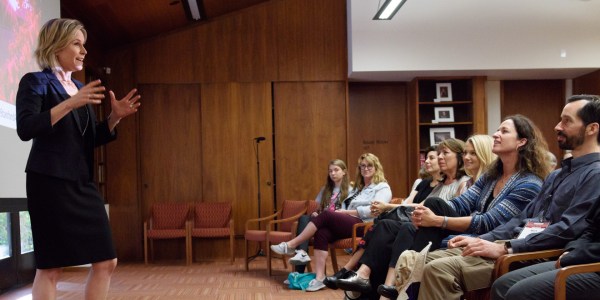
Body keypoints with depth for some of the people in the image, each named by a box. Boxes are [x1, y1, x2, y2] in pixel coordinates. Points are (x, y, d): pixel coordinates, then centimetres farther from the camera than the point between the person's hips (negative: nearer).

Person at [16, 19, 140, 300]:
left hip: (83, 183, 7)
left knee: (106, 261, 5)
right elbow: (25, 128, -17)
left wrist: (115, 117, 3)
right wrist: (70, 104, -23)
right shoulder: (35, 82, -2)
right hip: (50, 182, -7)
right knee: (50, 266, -4)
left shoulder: (80, 88, 18)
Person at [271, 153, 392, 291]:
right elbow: (347, 208, 17)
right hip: (349, 223, 7)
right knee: (322, 232, -25)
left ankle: (291, 245, -19)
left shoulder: (383, 187, 4)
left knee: (326, 215, -26)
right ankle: (319, 278, -32)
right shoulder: (358, 188, 29)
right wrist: (341, 212, -7)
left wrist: (346, 212, -9)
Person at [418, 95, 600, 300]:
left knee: (439, 269, -23)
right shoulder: (556, 175, 22)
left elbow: (569, 229, -20)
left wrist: (505, 247, -21)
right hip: (516, 246, 10)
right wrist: (482, 239, 8)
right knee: (432, 260, 0)